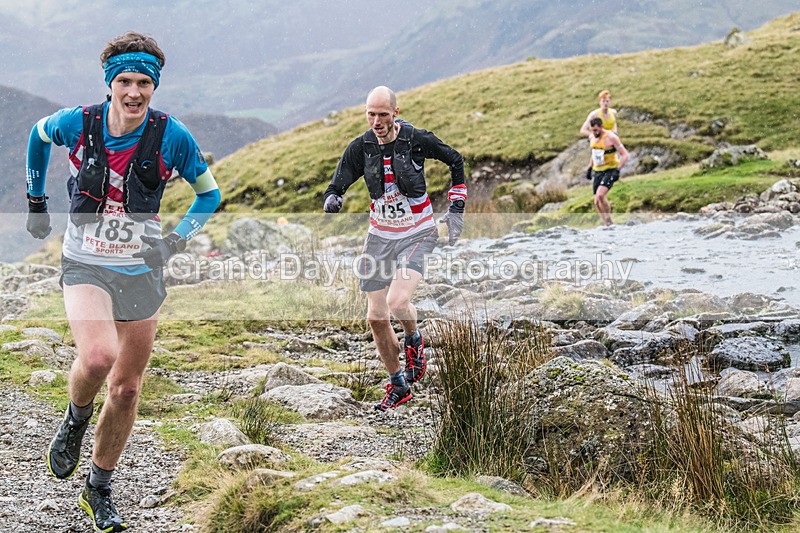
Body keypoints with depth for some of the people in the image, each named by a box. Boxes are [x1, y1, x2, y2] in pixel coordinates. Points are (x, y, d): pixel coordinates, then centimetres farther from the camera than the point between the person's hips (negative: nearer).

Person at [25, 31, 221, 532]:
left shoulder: (172, 136, -12)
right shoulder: (76, 122, -11)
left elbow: (210, 194, 2)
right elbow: (37, 136, 14)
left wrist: (175, 241, -10)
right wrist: (37, 204, 16)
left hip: (142, 271, 2)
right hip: (86, 265, -1)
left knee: (127, 388, 8)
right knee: (98, 356, -29)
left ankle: (100, 490, 28)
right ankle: (76, 420, 6)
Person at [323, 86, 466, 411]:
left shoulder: (417, 140, -15)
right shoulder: (360, 147, -8)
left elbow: (456, 161, 2)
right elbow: (336, 187, -6)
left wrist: (456, 209, 1)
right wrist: (331, 200, -31)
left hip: (417, 234, -4)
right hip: (380, 236, 4)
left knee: (398, 302, -25)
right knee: (376, 317, 4)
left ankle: (414, 340, 11)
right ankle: (398, 385, 24)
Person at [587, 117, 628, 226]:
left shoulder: (611, 137, -15)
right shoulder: (592, 137, 5)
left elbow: (625, 155, -14)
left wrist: (618, 170, -24)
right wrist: (590, 168, 22)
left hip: (610, 171, -7)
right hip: (597, 172, 7)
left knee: (600, 195, -27)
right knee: (597, 203, 2)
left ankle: (609, 220, -12)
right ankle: (607, 225, 15)